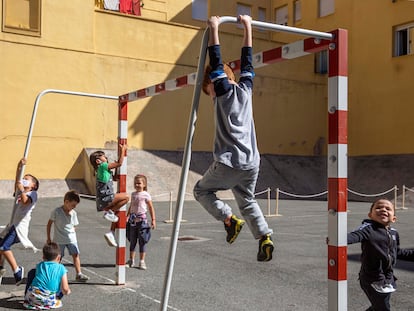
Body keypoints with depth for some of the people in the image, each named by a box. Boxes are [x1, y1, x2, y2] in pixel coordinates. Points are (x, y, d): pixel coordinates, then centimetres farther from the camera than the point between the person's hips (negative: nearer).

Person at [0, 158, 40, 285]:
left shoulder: (32, 194, -3)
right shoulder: (19, 191, 18)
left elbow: (25, 201, -24)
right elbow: (17, 179, 4)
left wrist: (22, 190, -31)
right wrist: (20, 166, -7)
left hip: (20, 226, -8)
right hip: (12, 225, 8)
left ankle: (17, 270, -13)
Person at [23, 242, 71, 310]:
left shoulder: (39, 265, 10)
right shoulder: (61, 268, 0)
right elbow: (65, 290, -5)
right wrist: (68, 291, 19)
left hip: (32, 298, 1)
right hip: (49, 301, -1)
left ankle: (27, 299, 31)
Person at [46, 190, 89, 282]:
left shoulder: (73, 213, 1)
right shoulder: (56, 212, -10)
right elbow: (49, 224, -1)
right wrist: (48, 238, 1)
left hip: (71, 239, 3)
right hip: (59, 240, -3)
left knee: (76, 254, -6)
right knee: (58, 257, 4)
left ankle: (79, 274, -3)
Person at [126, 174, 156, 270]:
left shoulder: (146, 195, -6)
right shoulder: (133, 194, 10)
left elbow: (151, 208, -5)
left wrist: (153, 220, -8)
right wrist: (127, 217, 8)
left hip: (142, 219, -5)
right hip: (133, 220, 5)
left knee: (142, 241, 0)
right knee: (132, 241, 11)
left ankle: (142, 261, 7)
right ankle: (131, 260, 22)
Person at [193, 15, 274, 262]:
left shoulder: (223, 90, -4)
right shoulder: (245, 89, 10)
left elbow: (216, 64, -8)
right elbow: (247, 63, 18)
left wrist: (214, 29, -3)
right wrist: (247, 26, 24)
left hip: (229, 163, -6)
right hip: (252, 163, 6)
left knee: (202, 190, 17)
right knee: (248, 201, 22)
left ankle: (230, 219, 0)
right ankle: (264, 236, 4)